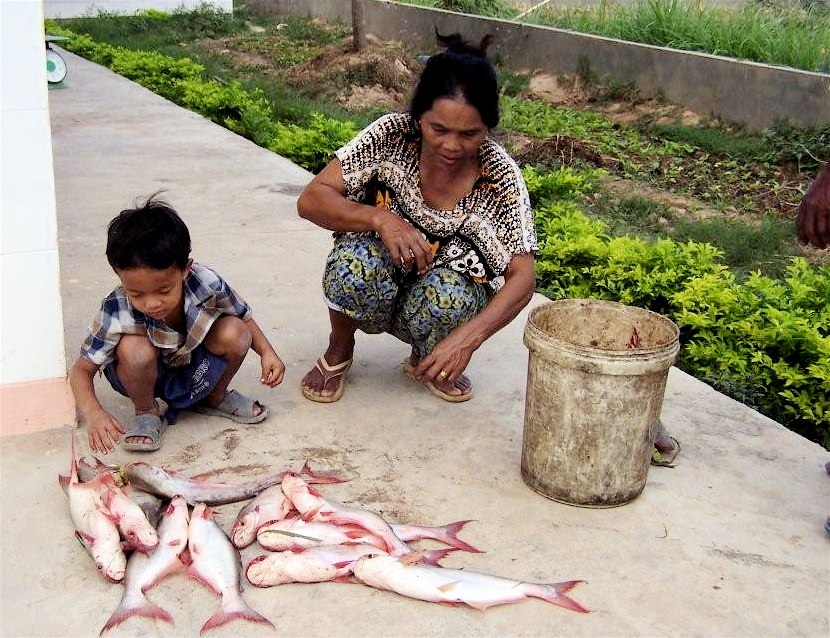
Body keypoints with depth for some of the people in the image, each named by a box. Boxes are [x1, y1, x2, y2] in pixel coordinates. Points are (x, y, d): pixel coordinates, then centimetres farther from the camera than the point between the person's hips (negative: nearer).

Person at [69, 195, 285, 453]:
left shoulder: (206, 284, -29)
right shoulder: (117, 313, -32)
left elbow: (245, 318, -8)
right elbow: (81, 370, -23)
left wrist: (266, 352, -23)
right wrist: (93, 413, -41)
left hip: (196, 372, 2)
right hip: (148, 378, -2)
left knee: (234, 333, -25)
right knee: (134, 348, -35)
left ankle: (215, 398, 6)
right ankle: (147, 412, -2)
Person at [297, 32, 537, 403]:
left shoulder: (500, 178, -20)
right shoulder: (391, 136, -19)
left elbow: (522, 278, -22)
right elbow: (311, 200, -18)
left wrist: (466, 338, -38)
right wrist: (379, 218, -37)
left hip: (440, 303, 0)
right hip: (374, 289, 0)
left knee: (449, 295, -34)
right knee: (357, 262, -34)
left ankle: (425, 360, 2)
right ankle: (339, 349, 0)